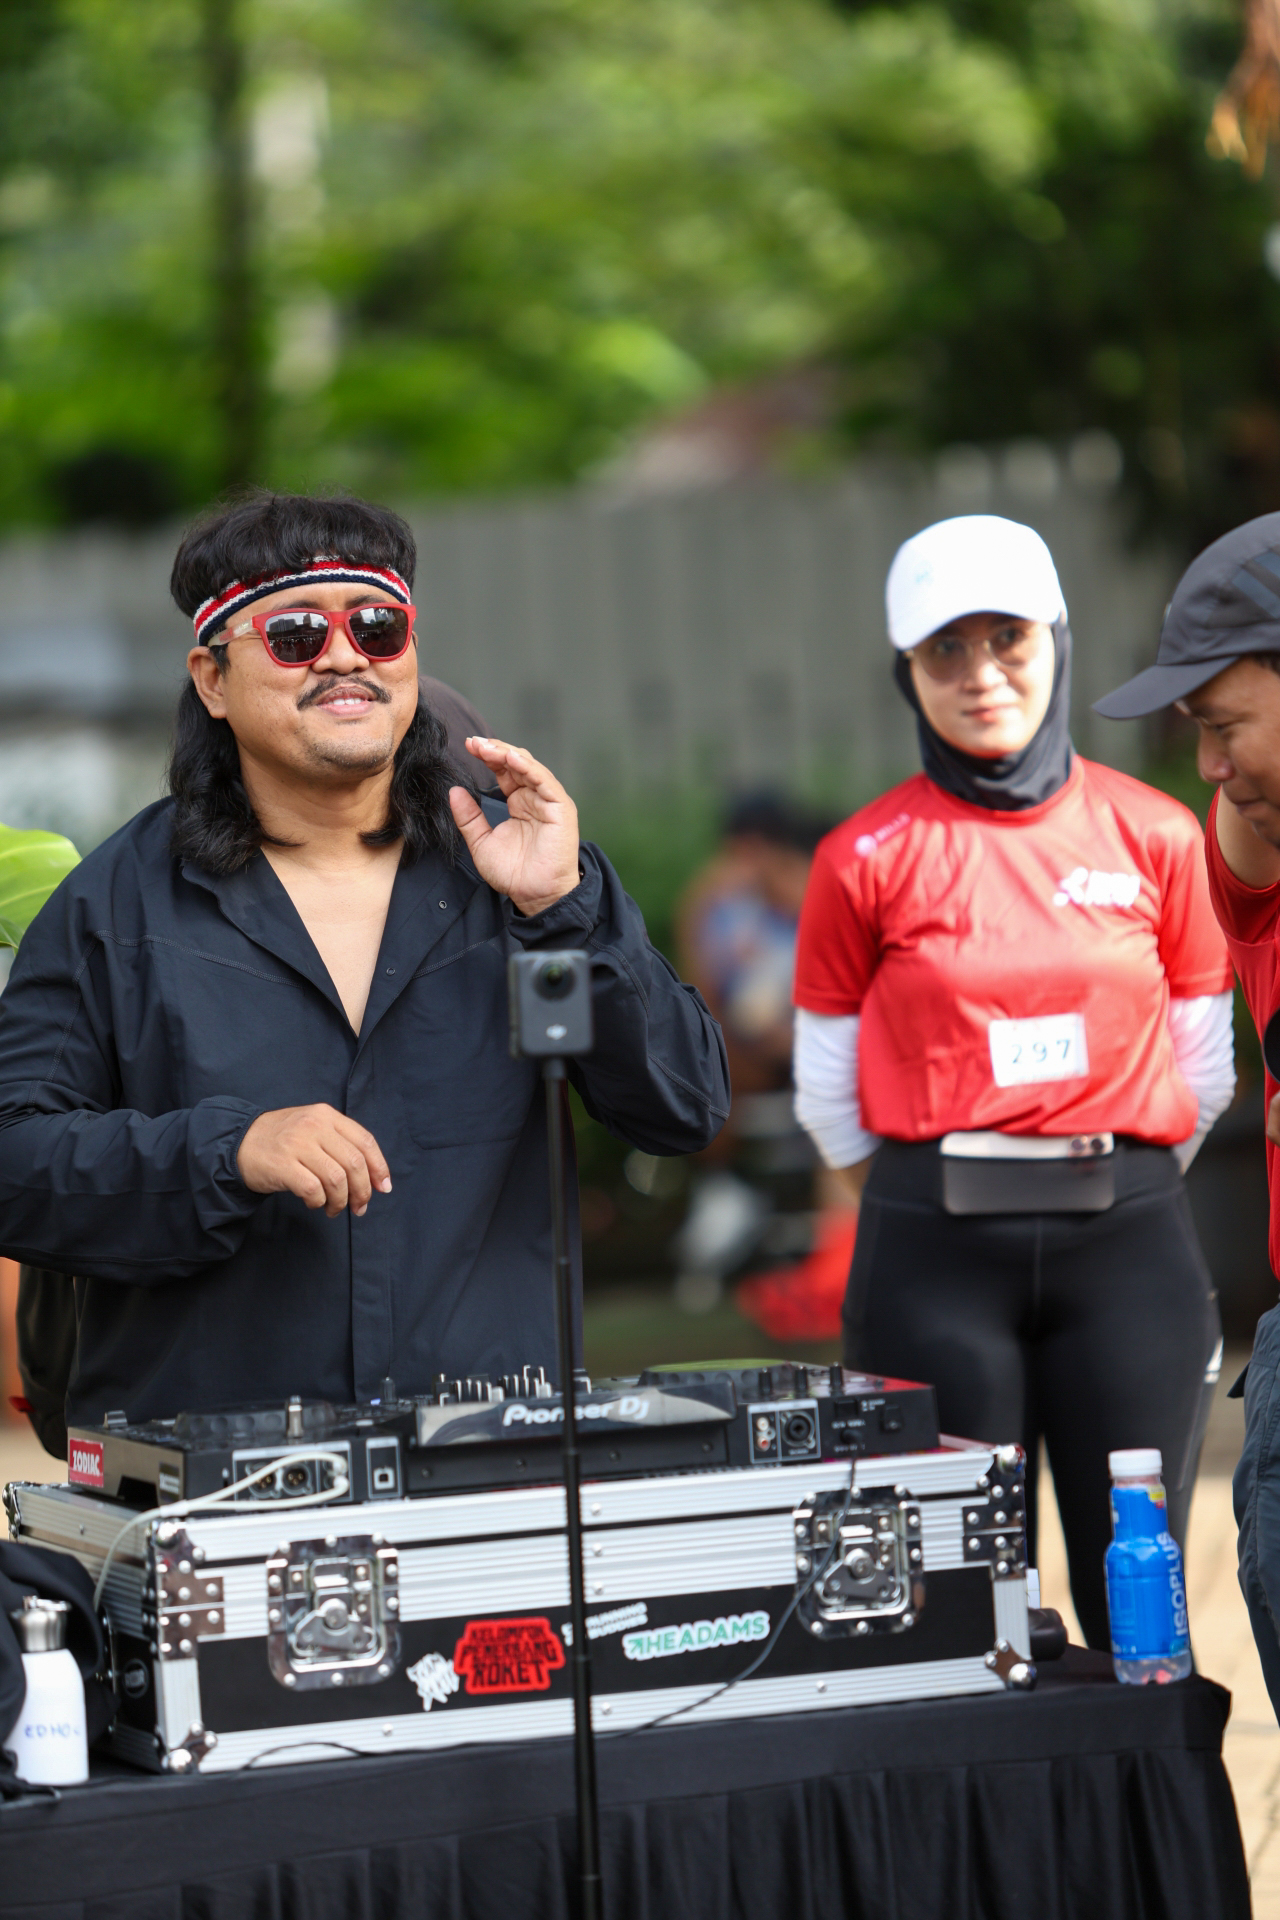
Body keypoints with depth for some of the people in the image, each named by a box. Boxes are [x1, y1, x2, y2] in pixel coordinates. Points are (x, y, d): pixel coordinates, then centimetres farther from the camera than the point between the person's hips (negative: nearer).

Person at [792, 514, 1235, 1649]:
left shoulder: (1155, 838, 4)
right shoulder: (868, 860, 1)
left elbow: (1201, 1072, 12)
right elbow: (828, 1095, 7)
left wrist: (1113, 1190, 13)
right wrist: (937, 1209, 10)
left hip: (1129, 1238, 1)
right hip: (934, 1256, -1)